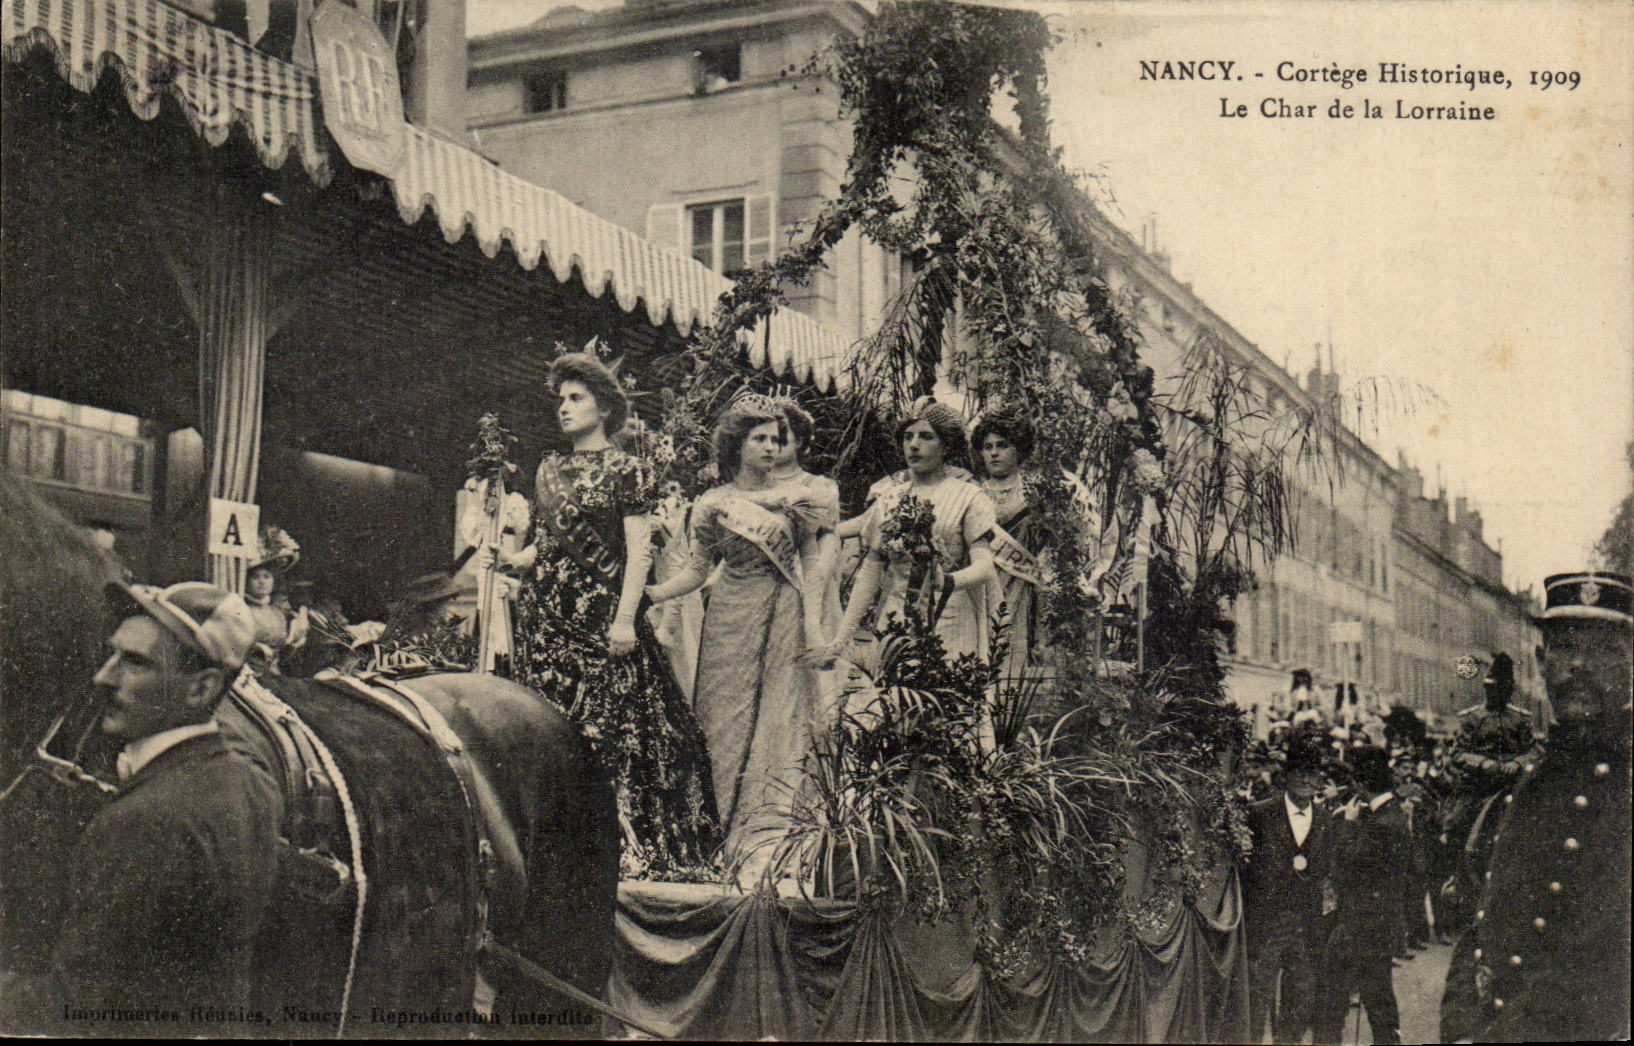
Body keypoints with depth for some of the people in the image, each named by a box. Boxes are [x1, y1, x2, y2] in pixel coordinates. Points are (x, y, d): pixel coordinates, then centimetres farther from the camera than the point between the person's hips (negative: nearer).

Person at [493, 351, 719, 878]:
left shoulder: (626, 469, -1)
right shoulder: (550, 469, 16)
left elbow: (638, 549, -7)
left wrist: (626, 618, -16)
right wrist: (509, 559, 0)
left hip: (601, 612, -5)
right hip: (545, 608, 6)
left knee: (609, 724, -8)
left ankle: (621, 844, -4)